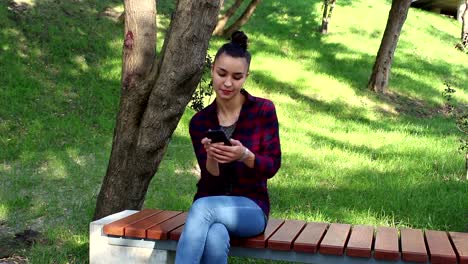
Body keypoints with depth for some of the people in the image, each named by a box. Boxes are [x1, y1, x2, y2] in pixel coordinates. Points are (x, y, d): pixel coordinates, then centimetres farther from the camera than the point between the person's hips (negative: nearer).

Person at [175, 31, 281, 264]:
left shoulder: (263, 110, -4)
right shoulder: (200, 121, 1)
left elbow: (272, 165, -8)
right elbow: (211, 178, -4)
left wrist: (244, 155, -29)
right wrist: (211, 158, -28)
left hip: (251, 207, -2)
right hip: (209, 204, 2)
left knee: (203, 206, -35)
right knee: (215, 239, -36)